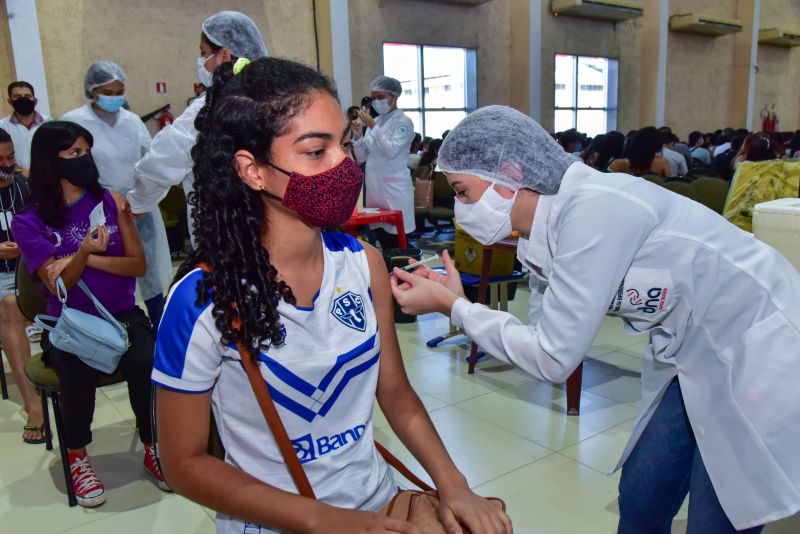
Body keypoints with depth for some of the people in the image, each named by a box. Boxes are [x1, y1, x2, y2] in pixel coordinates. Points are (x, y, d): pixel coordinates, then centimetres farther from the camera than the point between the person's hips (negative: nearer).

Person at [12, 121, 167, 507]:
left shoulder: (110, 201, 3)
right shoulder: (29, 221, -1)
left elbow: (137, 264, 3)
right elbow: (58, 285, -8)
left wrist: (88, 258, -11)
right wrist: (83, 252, -27)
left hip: (121, 315, 1)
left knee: (145, 362, -29)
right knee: (77, 372, -32)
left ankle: (153, 448, -4)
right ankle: (77, 456, -3)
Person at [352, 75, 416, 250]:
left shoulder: (403, 122, -5)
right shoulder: (375, 121, 13)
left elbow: (391, 150, -20)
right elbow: (362, 157, 12)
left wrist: (373, 127, -18)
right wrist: (358, 137, -3)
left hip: (394, 187, -6)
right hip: (374, 186, 6)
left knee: (396, 241, -4)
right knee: (382, 240, 10)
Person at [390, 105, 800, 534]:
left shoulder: (593, 208, -29)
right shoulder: (545, 232, -4)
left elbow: (553, 358, -27)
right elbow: (542, 334, 1)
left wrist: (453, 307, -18)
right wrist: (454, 298, -7)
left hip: (762, 347, -7)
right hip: (699, 350, 8)